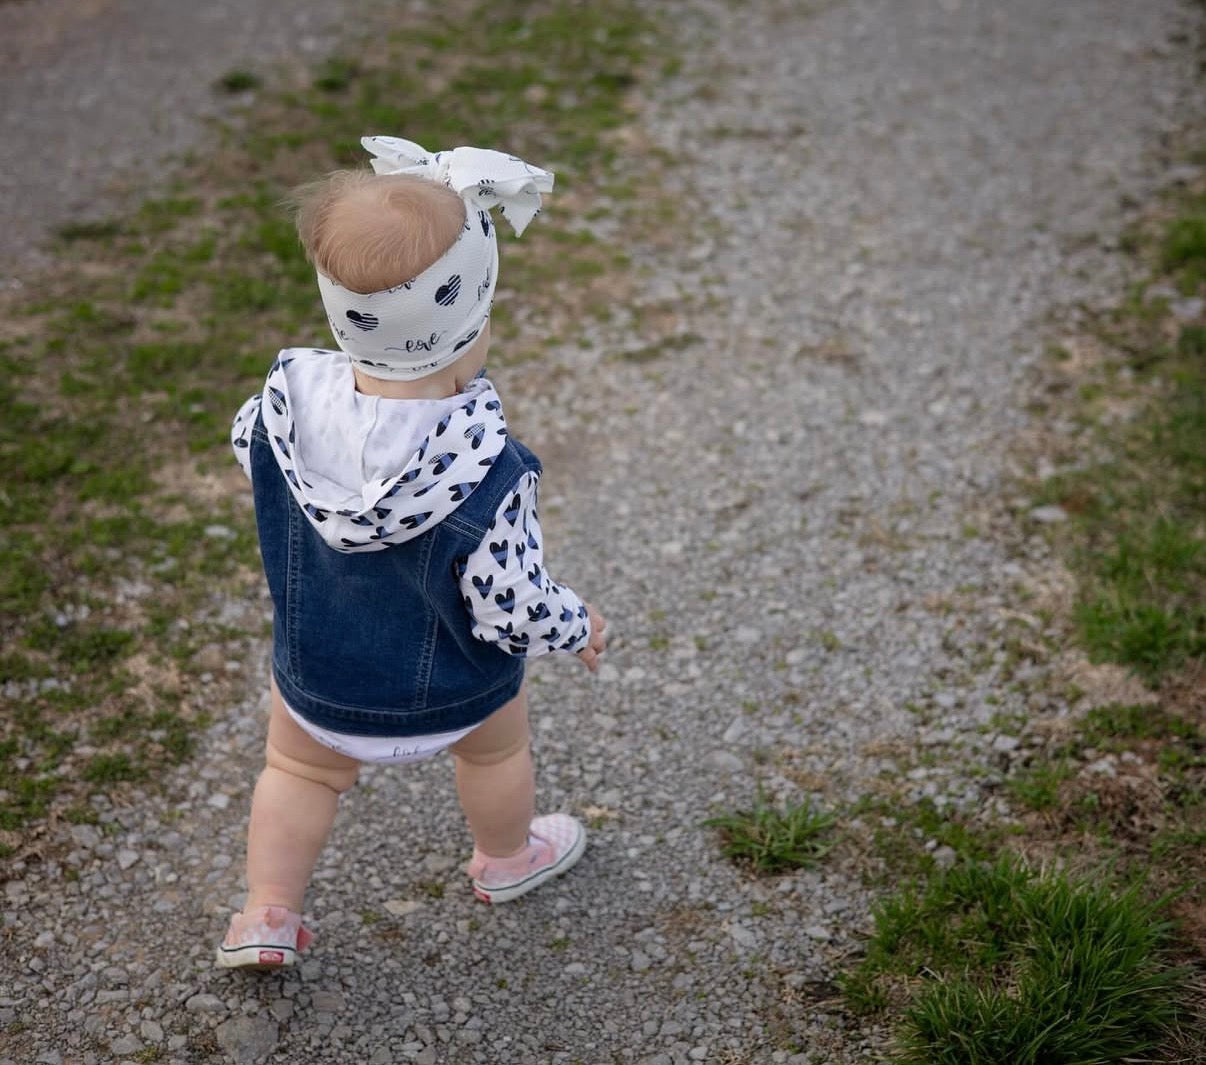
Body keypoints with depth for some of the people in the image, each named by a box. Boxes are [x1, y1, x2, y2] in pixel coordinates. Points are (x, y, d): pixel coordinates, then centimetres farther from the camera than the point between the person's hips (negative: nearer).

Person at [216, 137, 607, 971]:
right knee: (497, 748, 31)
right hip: (454, 692, -2)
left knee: (302, 769, 31)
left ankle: (268, 914, 41)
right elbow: (513, 611, -29)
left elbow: (246, 444, -1)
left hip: (314, 674, 2)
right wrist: (579, 626, -7)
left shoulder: (286, 406, -25)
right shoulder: (487, 474, -38)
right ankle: (508, 859, 57)